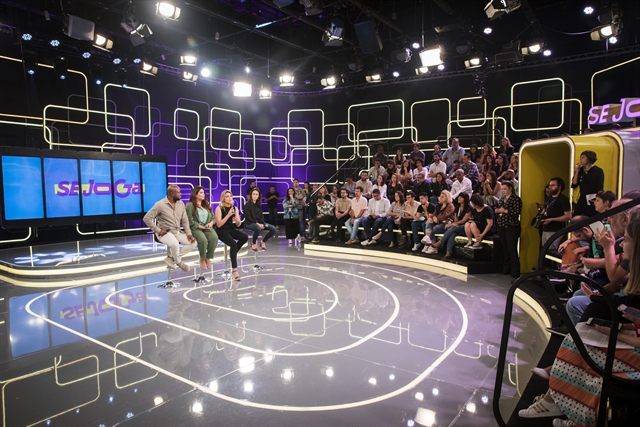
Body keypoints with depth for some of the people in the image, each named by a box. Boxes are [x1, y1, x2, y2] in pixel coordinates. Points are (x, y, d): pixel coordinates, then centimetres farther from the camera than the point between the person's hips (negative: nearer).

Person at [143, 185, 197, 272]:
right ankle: (179, 262, -5)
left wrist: (189, 233, -6)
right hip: (165, 232, -6)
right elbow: (146, 218, -14)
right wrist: (158, 230, -19)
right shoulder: (160, 204, -14)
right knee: (175, 244, -36)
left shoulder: (181, 204, 4)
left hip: (177, 231, 7)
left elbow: (185, 220, 8)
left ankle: (171, 258, 0)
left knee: (193, 243, -11)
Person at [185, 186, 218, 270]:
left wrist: (211, 223, -6)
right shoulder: (190, 205, -2)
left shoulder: (206, 204, 20)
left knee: (214, 238, -28)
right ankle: (202, 259, -7)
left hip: (207, 227, 5)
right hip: (195, 228, -5)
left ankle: (208, 258, -9)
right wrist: (201, 227, -17)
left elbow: (213, 217, 17)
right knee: (203, 239, -35)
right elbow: (190, 221, -11)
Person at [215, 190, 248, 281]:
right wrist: (228, 215, -22)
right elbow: (219, 224, -16)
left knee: (245, 237, -24)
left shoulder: (235, 208, 9)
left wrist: (237, 221, -15)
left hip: (231, 229, 5)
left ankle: (233, 253, 2)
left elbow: (238, 225, 8)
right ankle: (234, 270, -29)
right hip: (222, 231, -5)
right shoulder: (219, 208, -7)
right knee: (233, 244, -31)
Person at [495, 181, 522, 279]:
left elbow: (517, 212, -15)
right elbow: (497, 209, 21)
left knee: (512, 249, -7)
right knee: (505, 248, 11)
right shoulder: (502, 199, 16)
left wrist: (505, 211, -12)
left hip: (511, 227, -7)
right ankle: (506, 269, 20)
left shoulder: (516, 199, -6)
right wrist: (497, 210, -1)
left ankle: (515, 272, -2)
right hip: (501, 226, 7)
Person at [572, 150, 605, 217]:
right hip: (582, 200, 5)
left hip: (592, 201, -4)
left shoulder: (598, 171, -5)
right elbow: (574, 185, 3)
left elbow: (600, 189, -8)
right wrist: (576, 172, -2)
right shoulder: (580, 170, 8)